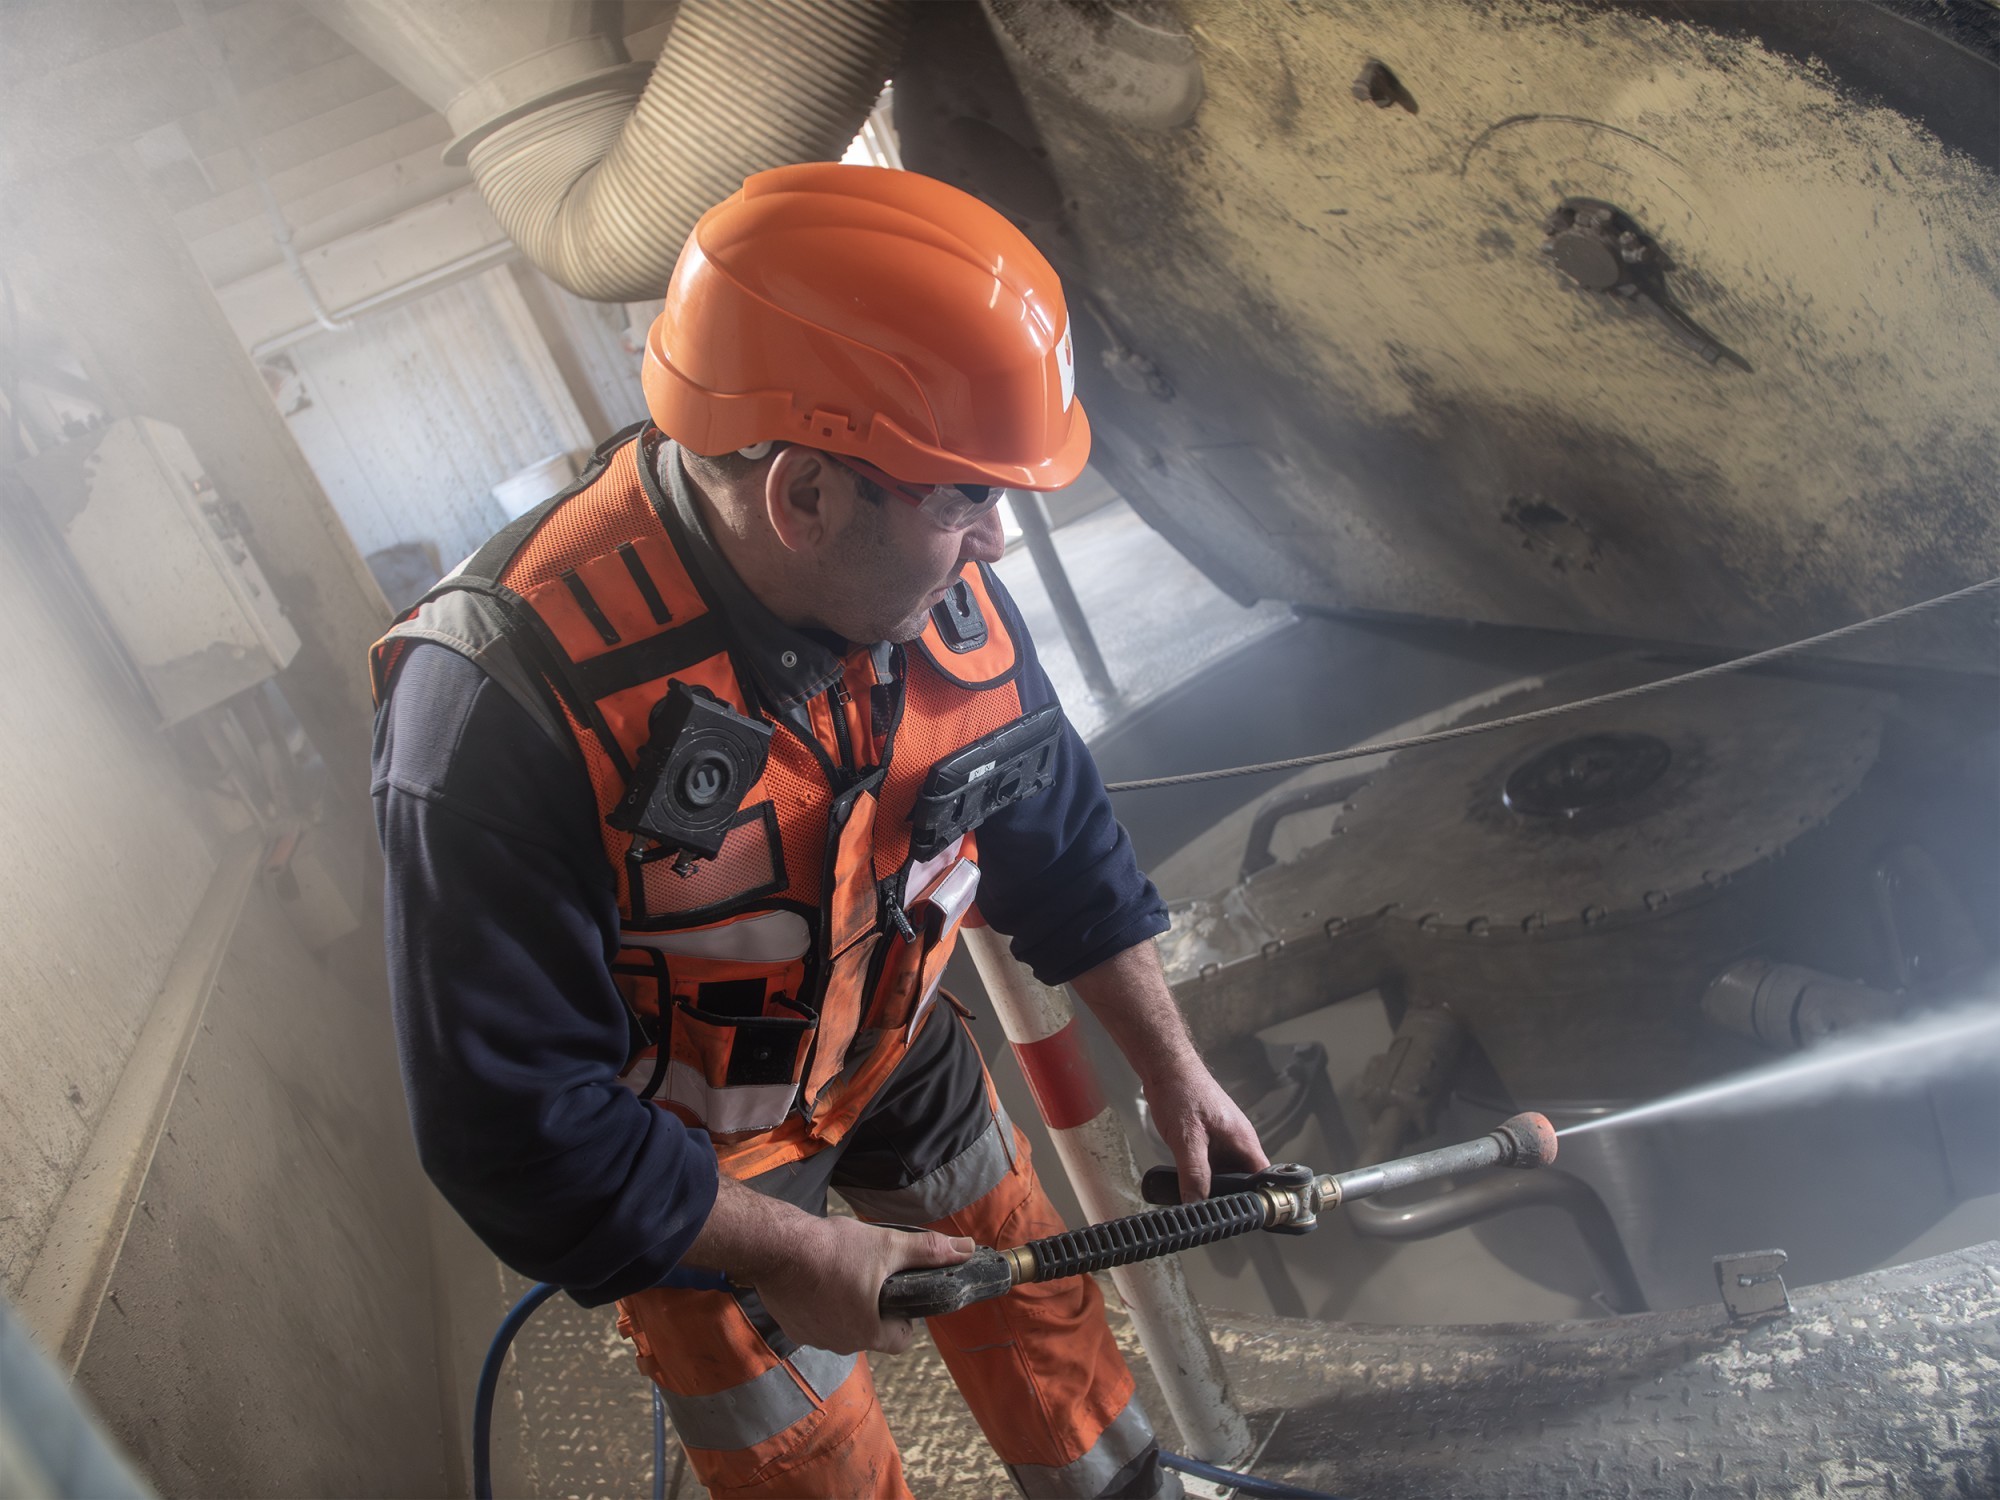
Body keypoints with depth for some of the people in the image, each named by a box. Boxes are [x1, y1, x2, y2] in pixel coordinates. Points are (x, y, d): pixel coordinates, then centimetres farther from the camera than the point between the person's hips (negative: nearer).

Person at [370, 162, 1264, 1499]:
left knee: (1026, 1284, 24)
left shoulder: (937, 579, -21)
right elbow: (513, 1121, -31)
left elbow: (1052, 828, -3)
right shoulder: (502, 703, -40)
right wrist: (790, 1257, -24)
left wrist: (1173, 1068, 0)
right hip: (682, 1144, -4)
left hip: (890, 1033, 5)